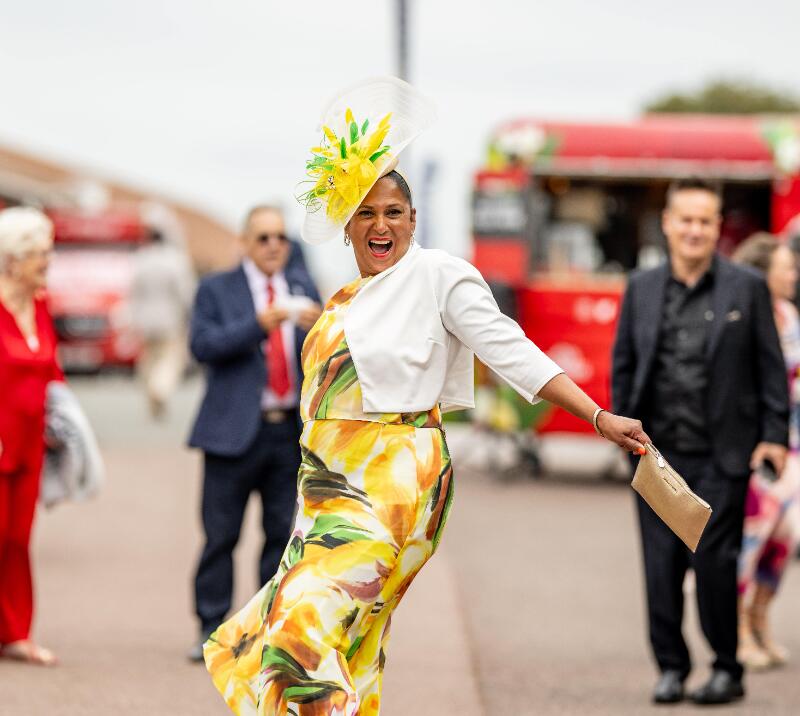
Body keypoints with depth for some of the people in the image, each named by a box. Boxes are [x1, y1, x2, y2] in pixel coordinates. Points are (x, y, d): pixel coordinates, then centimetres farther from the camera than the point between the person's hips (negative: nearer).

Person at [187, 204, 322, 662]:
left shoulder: (302, 286, 14)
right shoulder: (217, 290, 4)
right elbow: (203, 345, -11)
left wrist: (317, 327, -14)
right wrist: (260, 324, -21)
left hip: (292, 431, 3)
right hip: (236, 432, -3)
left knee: (284, 534, 4)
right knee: (220, 535, -2)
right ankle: (212, 630, 3)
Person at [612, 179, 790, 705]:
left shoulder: (747, 288, 2)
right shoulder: (642, 289, 9)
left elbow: (771, 366, 2)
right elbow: (624, 364, 13)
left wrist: (774, 434, -3)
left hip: (722, 456, -3)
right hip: (658, 454, 3)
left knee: (713, 559, -6)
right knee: (662, 565, 3)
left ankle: (727, 668, 7)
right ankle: (672, 666, 15)